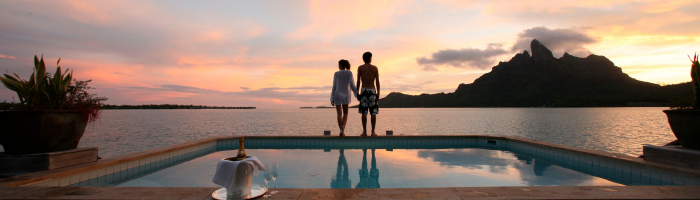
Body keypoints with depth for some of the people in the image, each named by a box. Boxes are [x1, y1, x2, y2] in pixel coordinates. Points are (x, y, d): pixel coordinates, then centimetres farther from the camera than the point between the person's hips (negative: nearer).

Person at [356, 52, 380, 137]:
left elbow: (358, 81, -1)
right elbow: (377, 82, 3)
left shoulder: (360, 68, 4)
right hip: (372, 91, 0)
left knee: (364, 113, 0)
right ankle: (373, 132, 2)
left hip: (364, 91, 0)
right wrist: (378, 93, 8)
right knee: (373, 113, 2)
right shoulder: (375, 68, 6)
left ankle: (364, 132, 0)